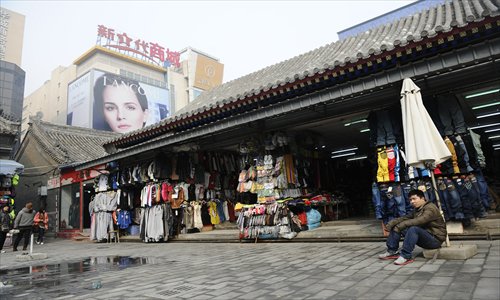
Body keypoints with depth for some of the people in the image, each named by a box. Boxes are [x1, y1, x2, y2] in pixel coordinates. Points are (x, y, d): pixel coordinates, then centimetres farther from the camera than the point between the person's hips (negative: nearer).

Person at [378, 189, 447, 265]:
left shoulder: (430, 208, -15)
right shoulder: (417, 210, 13)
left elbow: (419, 221, -31)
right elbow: (406, 218, 4)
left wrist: (402, 225, -31)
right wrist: (392, 222, -14)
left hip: (435, 239, -8)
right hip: (424, 238, 8)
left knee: (413, 229, -37)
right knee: (395, 226, -2)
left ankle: (406, 256, -32)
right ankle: (392, 251, -4)